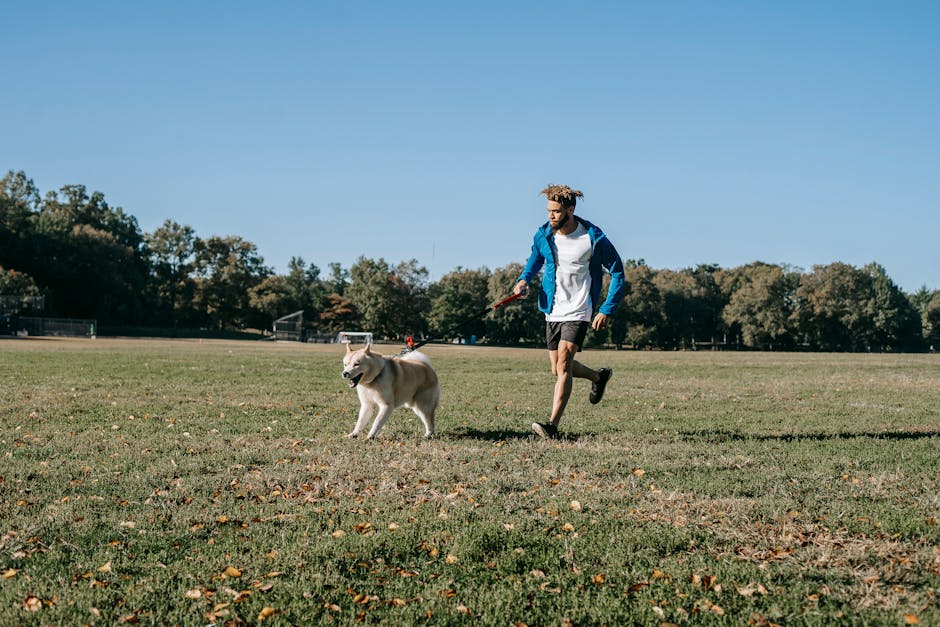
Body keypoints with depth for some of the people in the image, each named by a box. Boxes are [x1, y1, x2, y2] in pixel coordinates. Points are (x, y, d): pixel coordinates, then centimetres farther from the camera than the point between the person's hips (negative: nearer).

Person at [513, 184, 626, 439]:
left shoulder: (594, 239, -15)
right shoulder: (543, 235, -3)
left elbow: (617, 273, -6)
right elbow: (535, 259, 20)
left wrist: (606, 310, -12)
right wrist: (524, 279, -2)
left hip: (578, 312, -6)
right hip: (552, 310, 6)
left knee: (563, 365, -19)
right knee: (558, 370, 12)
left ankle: (552, 425, -20)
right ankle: (599, 376, 41)